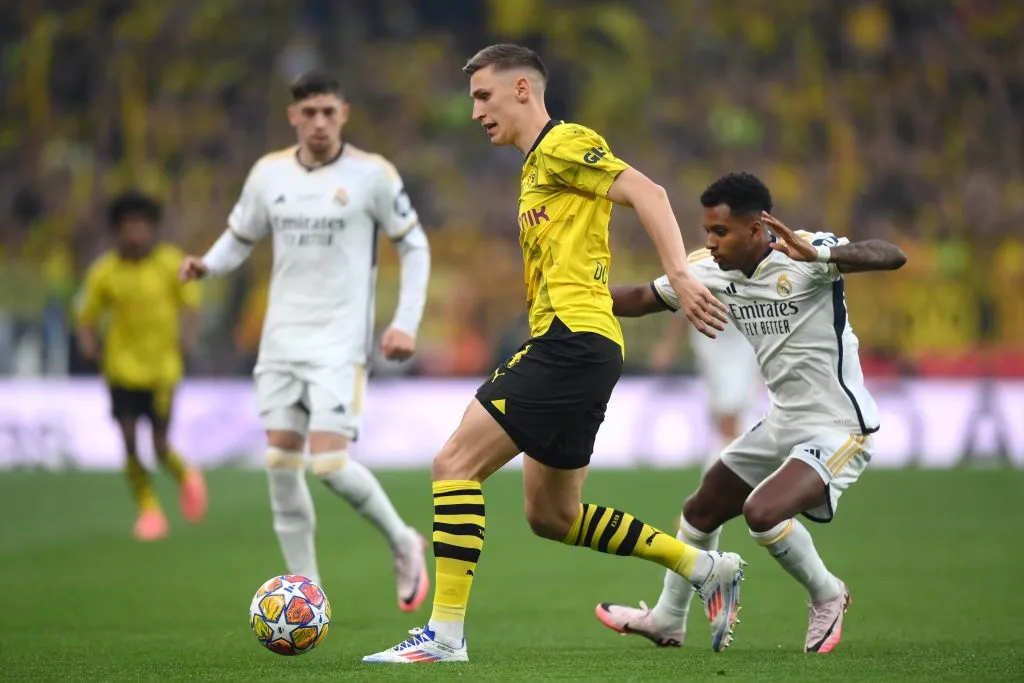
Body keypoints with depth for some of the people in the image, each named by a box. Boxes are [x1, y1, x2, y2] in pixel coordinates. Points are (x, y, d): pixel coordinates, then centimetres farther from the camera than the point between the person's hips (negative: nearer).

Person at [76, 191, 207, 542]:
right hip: (122, 366, 1)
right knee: (130, 444, -4)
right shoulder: (104, 271, -2)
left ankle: (186, 477, 31)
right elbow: (85, 318, 5)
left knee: (160, 446, -3)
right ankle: (149, 510, 15)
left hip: (163, 367, -1)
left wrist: (187, 334, -16)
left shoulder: (171, 262, -4)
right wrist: (89, 342, -15)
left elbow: (190, 303, 3)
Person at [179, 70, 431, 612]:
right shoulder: (268, 173, 5)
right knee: (281, 461, -1)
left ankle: (403, 544, 11)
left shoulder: (371, 174, -6)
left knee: (329, 462, -16)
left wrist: (405, 323, -6)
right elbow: (239, 237, 16)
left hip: (340, 343, -5)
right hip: (281, 339, 5)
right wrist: (207, 265, -6)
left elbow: (414, 246, 2)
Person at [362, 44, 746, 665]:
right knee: (551, 516, 14)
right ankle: (707, 568, 17)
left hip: (572, 339, -10)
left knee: (456, 463, -13)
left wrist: (681, 275, -28)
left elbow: (646, 193, -17)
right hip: (566, 348, 10)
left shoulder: (562, 145, -4)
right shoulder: (537, 168, 25)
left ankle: (445, 635, -14)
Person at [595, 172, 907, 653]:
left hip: (837, 429, -8)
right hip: (782, 425, 8)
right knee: (700, 513, 18)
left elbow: (892, 257, -37)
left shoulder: (803, 255, -24)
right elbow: (641, 300, 11)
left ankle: (827, 597, 0)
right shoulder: (710, 270, -2)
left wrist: (818, 254, -54)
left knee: (762, 512, -27)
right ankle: (667, 621, 41)